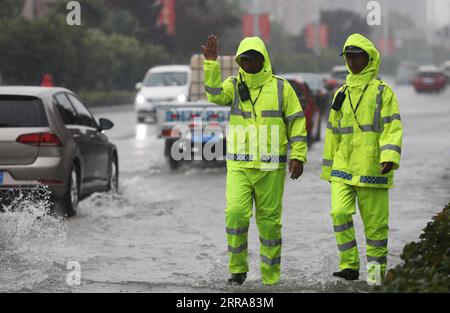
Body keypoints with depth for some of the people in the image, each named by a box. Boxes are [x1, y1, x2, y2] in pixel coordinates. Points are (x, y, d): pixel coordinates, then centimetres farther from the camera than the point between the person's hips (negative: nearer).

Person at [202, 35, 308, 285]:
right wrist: (211, 63, -23)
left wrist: (298, 157, -2)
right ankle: (238, 269, 3)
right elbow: (216, 94, -14)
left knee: (269, 220, 4)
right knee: (236, 214, -12)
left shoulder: (280, 87, 4)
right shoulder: (234, 85, 8)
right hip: (238, 166, 1)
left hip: (271, 168, -1)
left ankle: (271, 275, 14)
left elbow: (296, 122, 5)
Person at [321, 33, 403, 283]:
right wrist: (328, 168, 21)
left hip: (372, 169, -4)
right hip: (343, 168, 4)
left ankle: (376, 270, 14)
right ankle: (349, 266, -5)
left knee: (375, 222, 1)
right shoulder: (341, 94, 16)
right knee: (340, 213, -13)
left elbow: (392, 128, -7)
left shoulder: (382, 91, 1)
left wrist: (390, 156, -22)